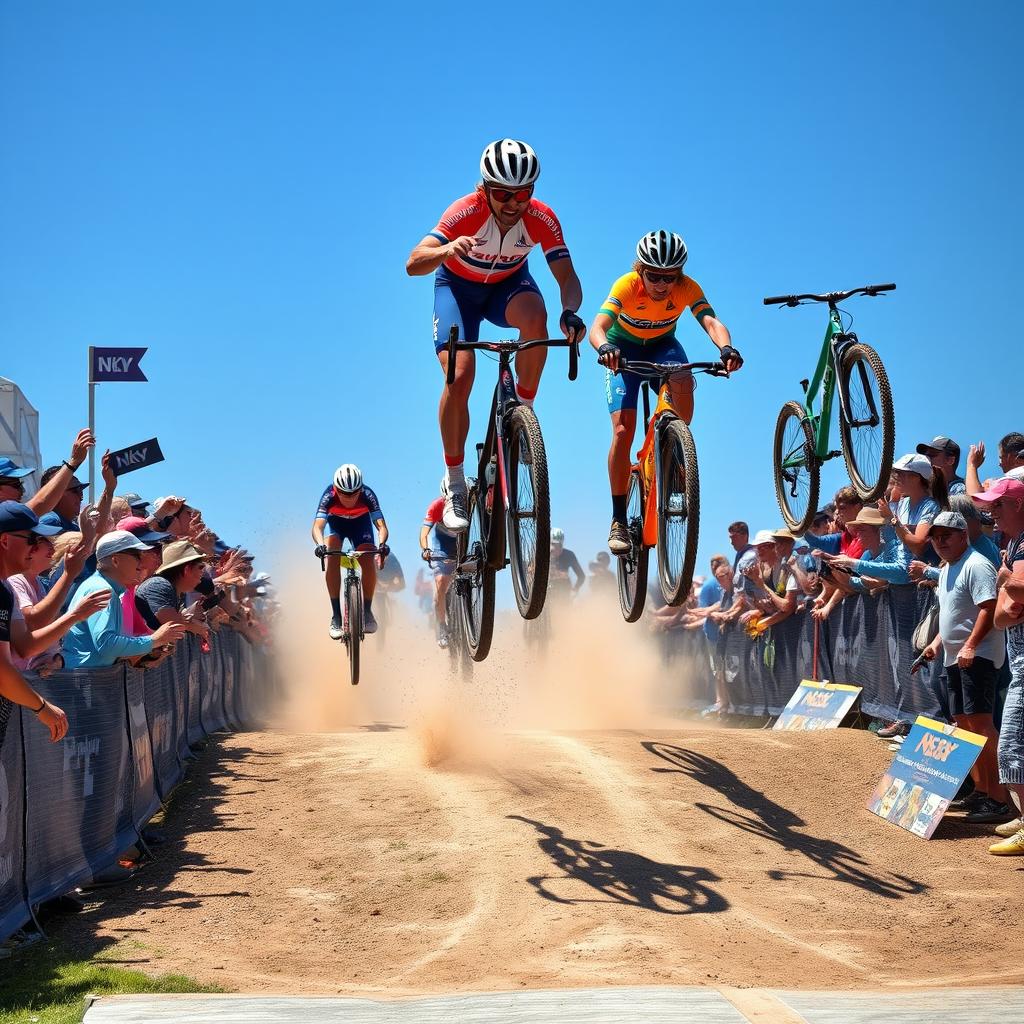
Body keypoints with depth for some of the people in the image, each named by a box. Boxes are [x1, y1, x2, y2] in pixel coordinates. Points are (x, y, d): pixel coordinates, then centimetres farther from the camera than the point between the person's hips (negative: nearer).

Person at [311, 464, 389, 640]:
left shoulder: (367, 495, -35)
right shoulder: (329, 496, -36)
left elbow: (381, 526, -41)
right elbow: (317, 527, -45)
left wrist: (382, 544, -62)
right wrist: (320, 545, -66)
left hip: (360, 522, 1)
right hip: (335, 522, 0)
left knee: (369, 563, -20)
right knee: (332, 559, -26)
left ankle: (367, 610, 1)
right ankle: (336, 615, -20)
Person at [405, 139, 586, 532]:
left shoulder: (542, 219, -26)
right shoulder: (466, 212, -32)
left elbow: (567, 278, -26)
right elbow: (413, 264, -40)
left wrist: (570, 311, -49)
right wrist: (448, 249, -62)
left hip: (509, 285, 1)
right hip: (458, 286, -1)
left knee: (535, 315, -35)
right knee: (459, 376, -20)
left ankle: (523, 407, -14)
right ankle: (455, 484, -6)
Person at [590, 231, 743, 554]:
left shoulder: (688, 288, -26)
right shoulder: (627, 286, -32)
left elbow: (711, 322, -41)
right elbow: (597, 326, -45)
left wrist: (726, 348, -62)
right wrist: (604, 348, -68)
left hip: (662, 345, 2)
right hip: (624, 348, -1)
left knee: (683, 380, -35)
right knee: (622, 430, -18)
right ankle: (618, 522, -9)